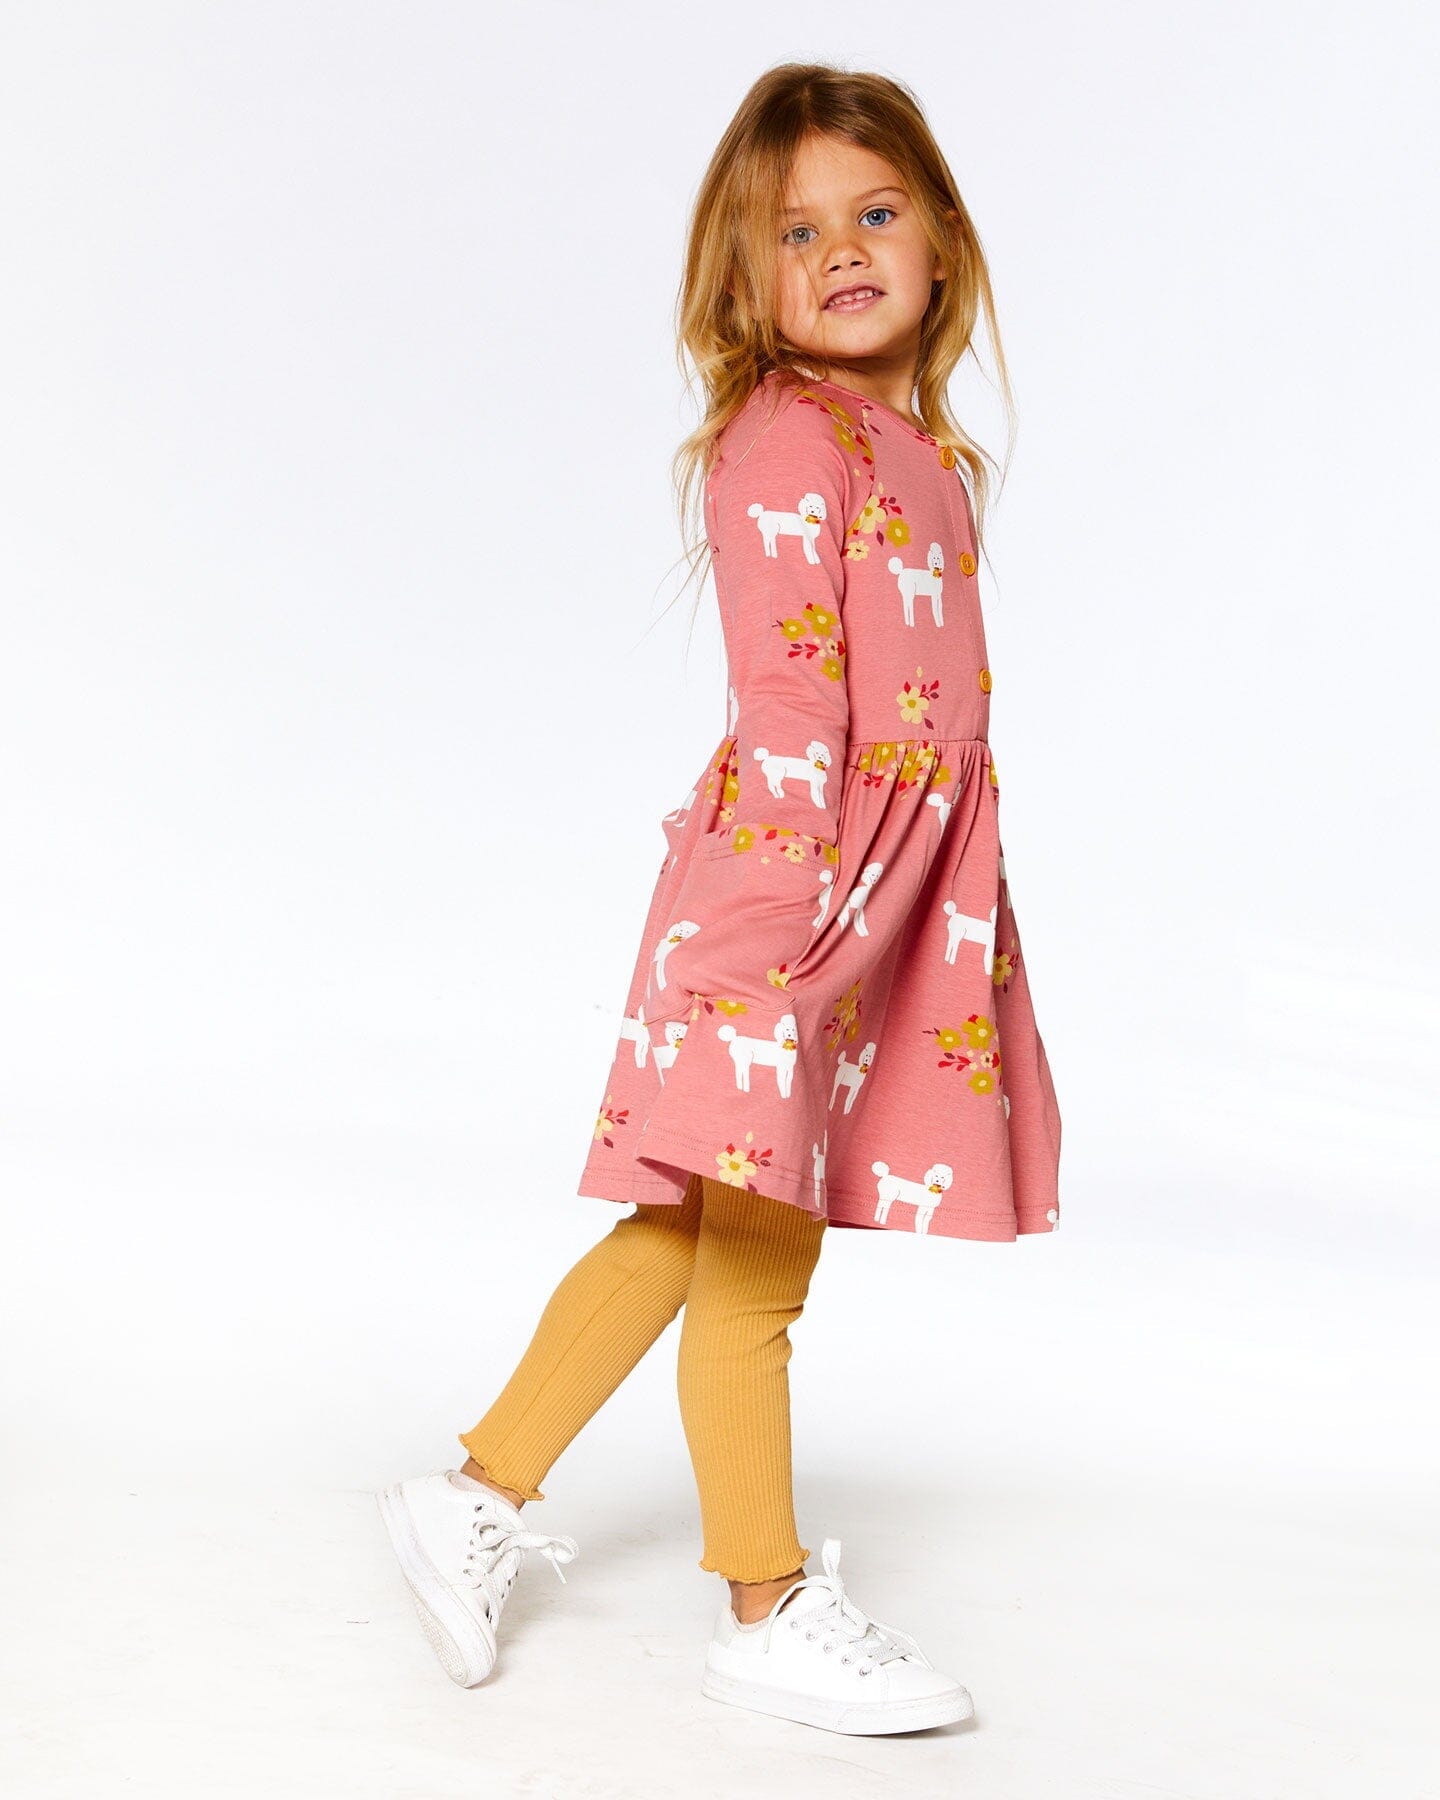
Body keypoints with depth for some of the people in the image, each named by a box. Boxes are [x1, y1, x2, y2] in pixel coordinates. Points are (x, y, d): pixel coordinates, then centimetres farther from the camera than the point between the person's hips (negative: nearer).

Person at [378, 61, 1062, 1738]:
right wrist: (792, 892, -24)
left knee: (694, 1224, 15)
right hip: (792, 873, -9)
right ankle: (772, 1609, 18)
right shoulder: (787, 438, -10)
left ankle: (480, 1495, 26)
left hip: (895, 892, 9)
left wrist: (956, 903, 21)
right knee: (753, 1260, 4)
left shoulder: (931, 456, 16)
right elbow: (785, 686, -18)